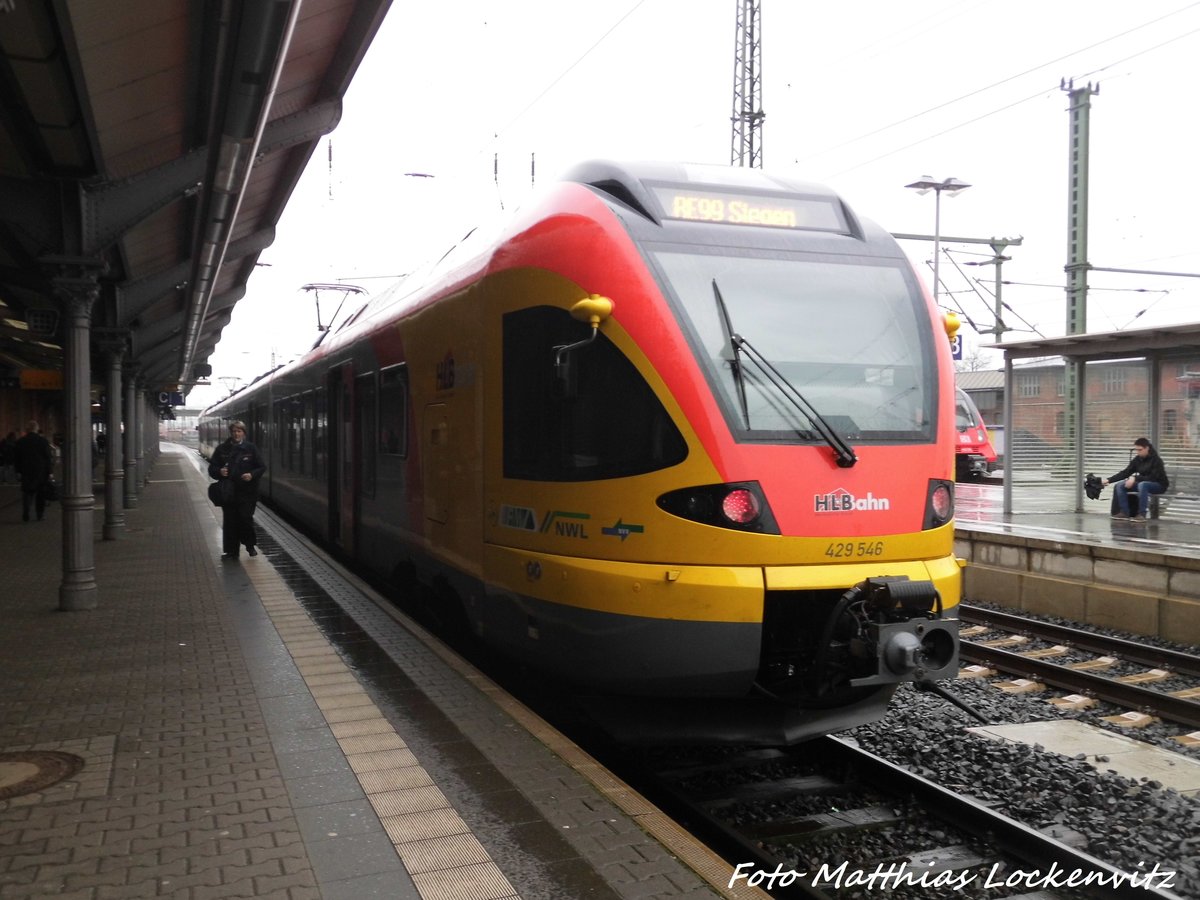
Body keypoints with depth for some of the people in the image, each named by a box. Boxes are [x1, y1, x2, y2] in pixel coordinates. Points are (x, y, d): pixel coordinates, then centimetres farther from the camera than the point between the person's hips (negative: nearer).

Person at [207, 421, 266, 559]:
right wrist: (219, 471, -12)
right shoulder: (222, 449, 5)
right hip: (228, 492, 2)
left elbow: (262, 467, 3)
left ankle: (250, 545, 18)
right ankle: (231, 551, 15)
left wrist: (252, 475, -15)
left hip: (247, 492, -2)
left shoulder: (251, 449, 1)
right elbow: (212, 468, 9)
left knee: (245, 518, -6)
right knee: (229, 522, 5)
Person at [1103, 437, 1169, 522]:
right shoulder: (1137, 459, -1)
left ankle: (1142, 514, -34)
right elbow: (1125, 472, -1)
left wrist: (1135, 478, -34)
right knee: (1119, 485, -10)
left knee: (1142, 485, -40)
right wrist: (1109, 480, -10)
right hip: (1143, 483, 7)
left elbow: (1152, 478, -25)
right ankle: (1124, 512, -9)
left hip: (1159, 485, -7)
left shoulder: (1156, 460, -18)